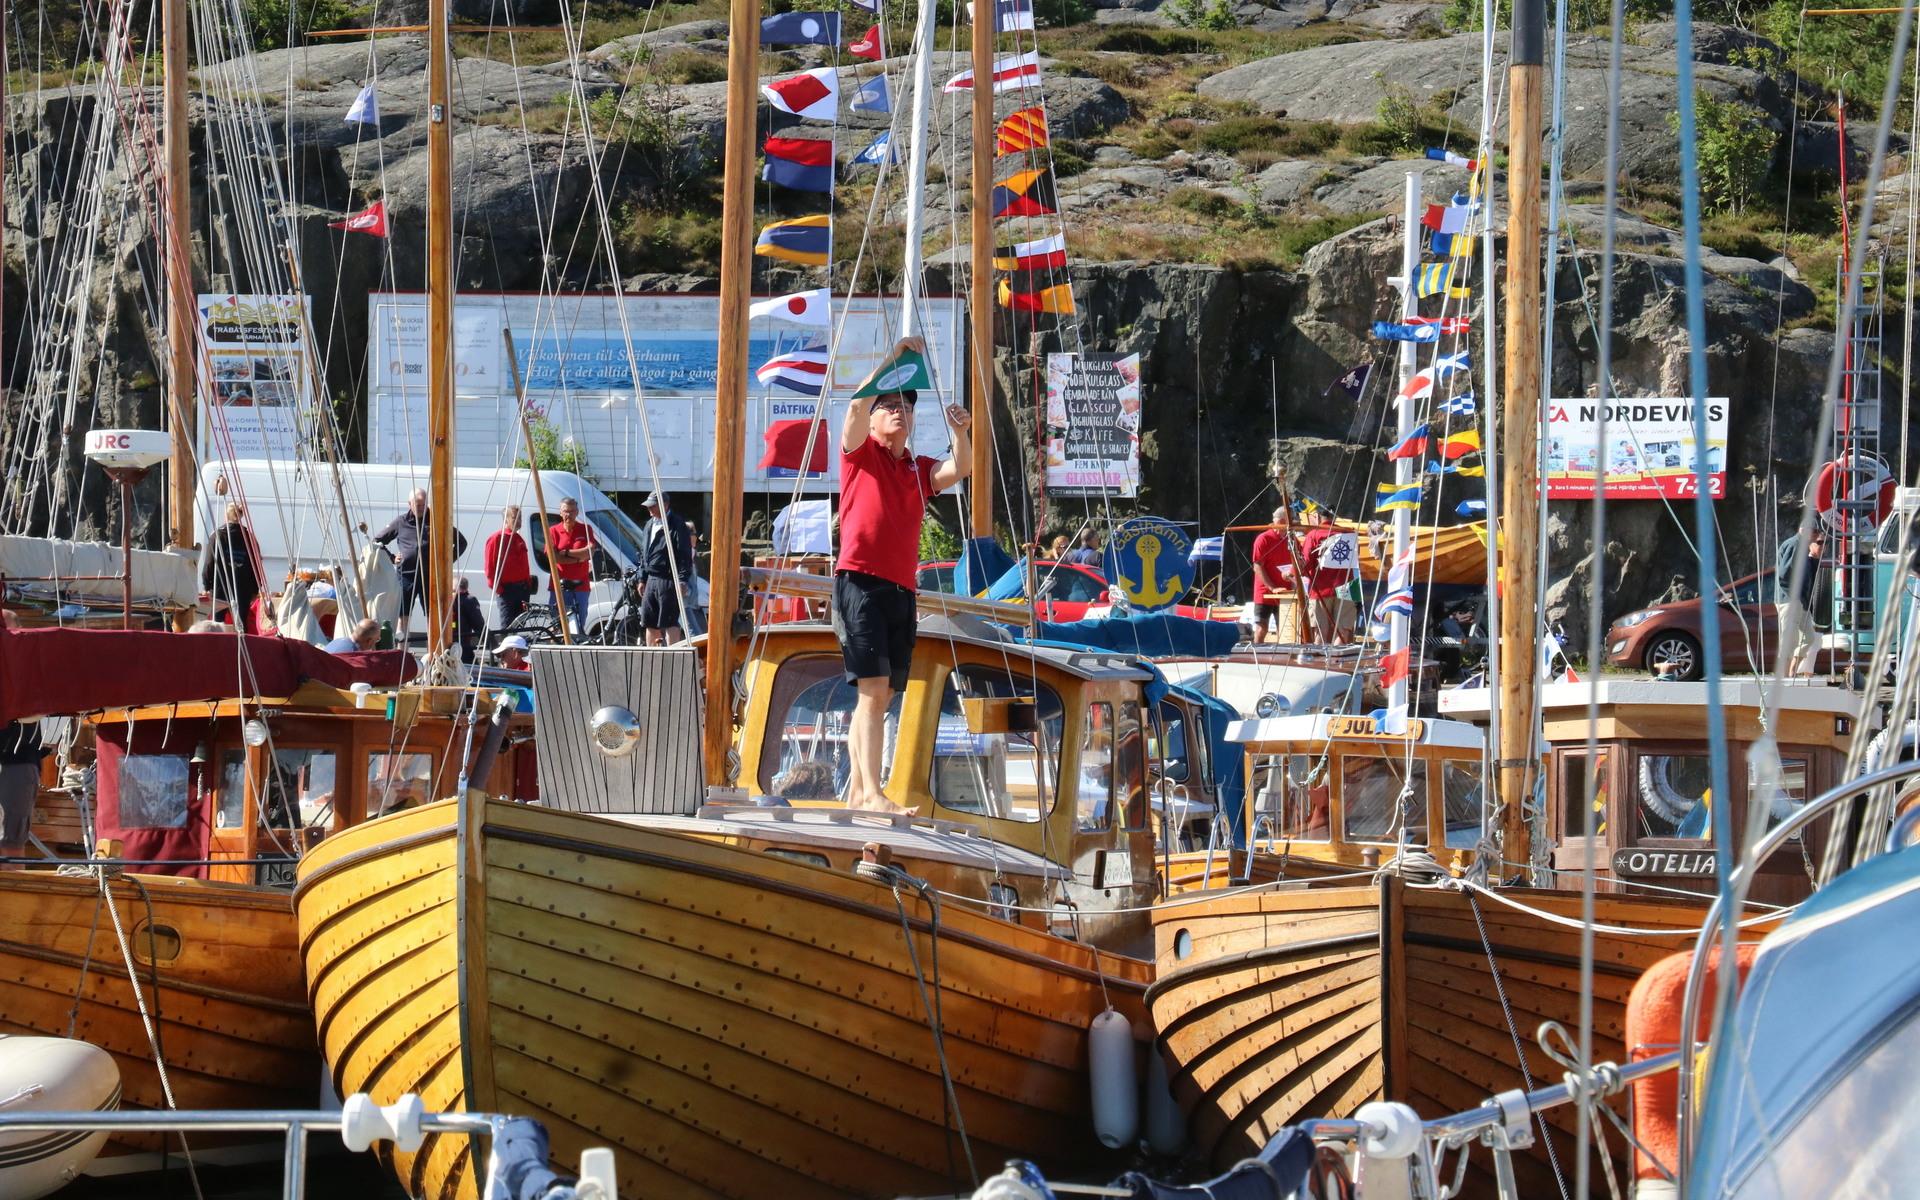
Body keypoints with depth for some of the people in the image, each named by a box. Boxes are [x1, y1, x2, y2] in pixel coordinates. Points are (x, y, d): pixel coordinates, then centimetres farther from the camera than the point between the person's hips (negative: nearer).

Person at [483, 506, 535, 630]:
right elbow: (490, 567, -10)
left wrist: (528, 586, 12)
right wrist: (498, 587, -14)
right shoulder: (496, 538, -6)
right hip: (505, 590, -8)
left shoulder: (519, 539, 17)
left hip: (522, 589, 8)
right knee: (507, 626, -10)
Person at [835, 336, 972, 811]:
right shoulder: (861, 454, 8)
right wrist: (894, 358, -10)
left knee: (877, 696, 7)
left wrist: (961, 433, -15)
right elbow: (857, 403, -8)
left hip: (902, 589, 6)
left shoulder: (919, 469, 20)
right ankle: (871, 793, -22)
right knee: (873, 690, -16)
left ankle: (856, 793, 12)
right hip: (860, 580, -6)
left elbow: (959, 469, 3)